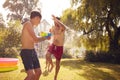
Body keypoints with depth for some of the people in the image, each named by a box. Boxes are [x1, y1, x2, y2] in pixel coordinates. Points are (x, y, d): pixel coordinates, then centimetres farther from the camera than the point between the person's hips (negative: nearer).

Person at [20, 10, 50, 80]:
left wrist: (43, 37, 27)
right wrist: (45, 37, -1)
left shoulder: (31, 26, 16)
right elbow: (36, 39, -17)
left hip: (33, 51, 10)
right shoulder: (28, 24, -12)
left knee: (38, 72, 14)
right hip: (26, 52, -10)